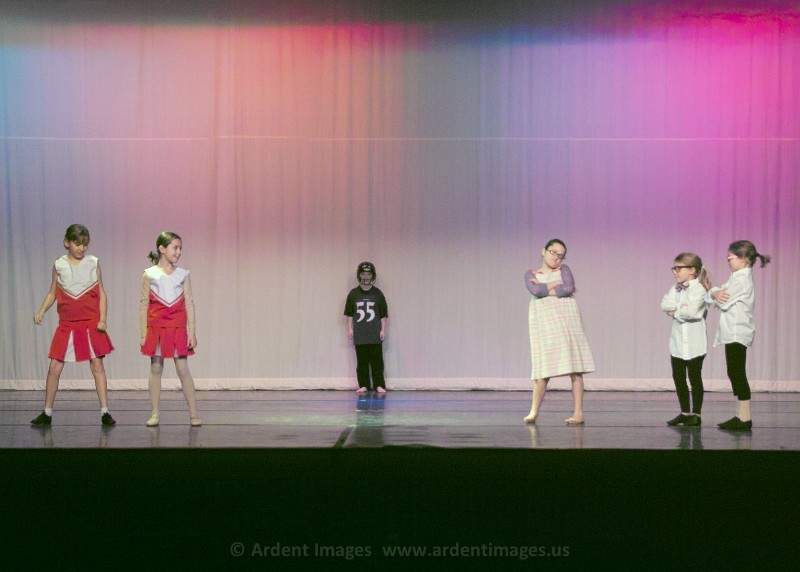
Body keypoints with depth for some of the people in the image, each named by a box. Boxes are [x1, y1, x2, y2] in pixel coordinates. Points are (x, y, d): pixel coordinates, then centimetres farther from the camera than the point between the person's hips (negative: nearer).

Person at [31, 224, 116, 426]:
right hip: (67, 324, 2)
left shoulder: (93, 263, 1)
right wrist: (41, 312, -5)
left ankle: (105, 413, 1)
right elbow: (53, 293, 11)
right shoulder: (59, 265, 4)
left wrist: (102, 319, -8)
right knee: (55, 367, 1)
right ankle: (47, 413, 12)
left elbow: (101, 294, 3)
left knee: (97, 365, -3)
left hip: (91, 324, -1)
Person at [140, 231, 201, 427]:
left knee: (183, 369, -1)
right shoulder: (149, 275, 0)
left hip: (178, 328, 0)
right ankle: (155, 414, 11)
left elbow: (189, 304, 4)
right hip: (156, 327, 0)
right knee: (156, 368, 5)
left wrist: (191, 333, 0)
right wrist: (144, 334, -2)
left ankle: (193, 414, 2)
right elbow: (144, 304, 2)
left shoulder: (183, 275, 4)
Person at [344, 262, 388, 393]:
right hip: (359, 335, 1)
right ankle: (363, 385, 10)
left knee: (377, 360, -2)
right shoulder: (353, 294, 5)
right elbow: (349, 313, 9)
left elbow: (384, 314, 4)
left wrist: (383, 330, -2)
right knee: (362, 361, 4)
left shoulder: (378, 294, 3)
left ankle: (379, 385, 1)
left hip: (375, 335, -1)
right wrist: (350, 329, 2)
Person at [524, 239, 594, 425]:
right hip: (544, 322, 0)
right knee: (543, 369, -4)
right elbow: (535, 290, -7)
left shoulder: (564, 270, 12)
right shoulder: (531, 274, 14)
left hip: (565, 318, 0)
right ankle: (534, 411, 6)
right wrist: (556, 285, -3)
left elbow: (569, 288, -8)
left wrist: (545, 288, -3)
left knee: (574, 367, -5)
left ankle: (578, 413, -4)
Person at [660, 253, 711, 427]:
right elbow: (665, 304, -3)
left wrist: (675, 312, -10)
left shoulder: (698, 289, -13)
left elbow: (691, 311, -27)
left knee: (695, 378, 1)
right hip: (677, 341, 8)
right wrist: (680, 306, -17)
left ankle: (696, 414, 10)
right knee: (678, 378, 12)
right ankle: (685, 412, 24)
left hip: (694, 343, -7)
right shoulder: (676, 288, 10)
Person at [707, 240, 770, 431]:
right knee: (735, 373, 11)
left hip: (737, 333, -10)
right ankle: (741, 416, 14)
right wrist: (715, 293, -12)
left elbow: (724, 302, -18)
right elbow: (714, 293, 11)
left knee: (737, 373, -8)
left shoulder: (742, 280, -14)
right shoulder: (737, 277, 17)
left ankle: (745, 417, -7)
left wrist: (715, 296, 3)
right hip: (733, 333, 10)